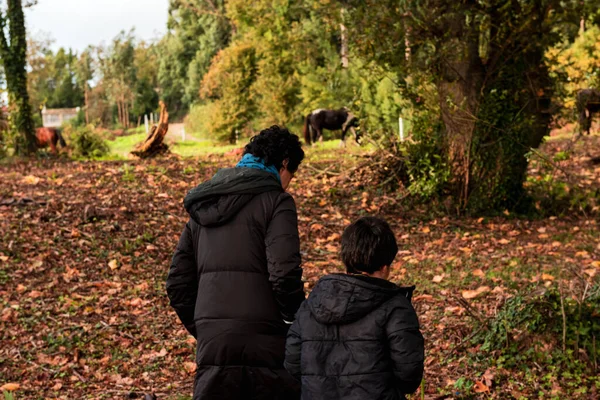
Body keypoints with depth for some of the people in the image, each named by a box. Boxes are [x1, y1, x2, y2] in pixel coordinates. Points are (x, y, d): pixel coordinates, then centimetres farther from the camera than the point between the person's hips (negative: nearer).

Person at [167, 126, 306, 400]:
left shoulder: (202, 208, 16)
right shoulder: (275, 201, -4)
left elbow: (177, 284, 15)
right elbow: (284, 276, -15)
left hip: (211, 346, 6)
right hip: (263, 345, -5)